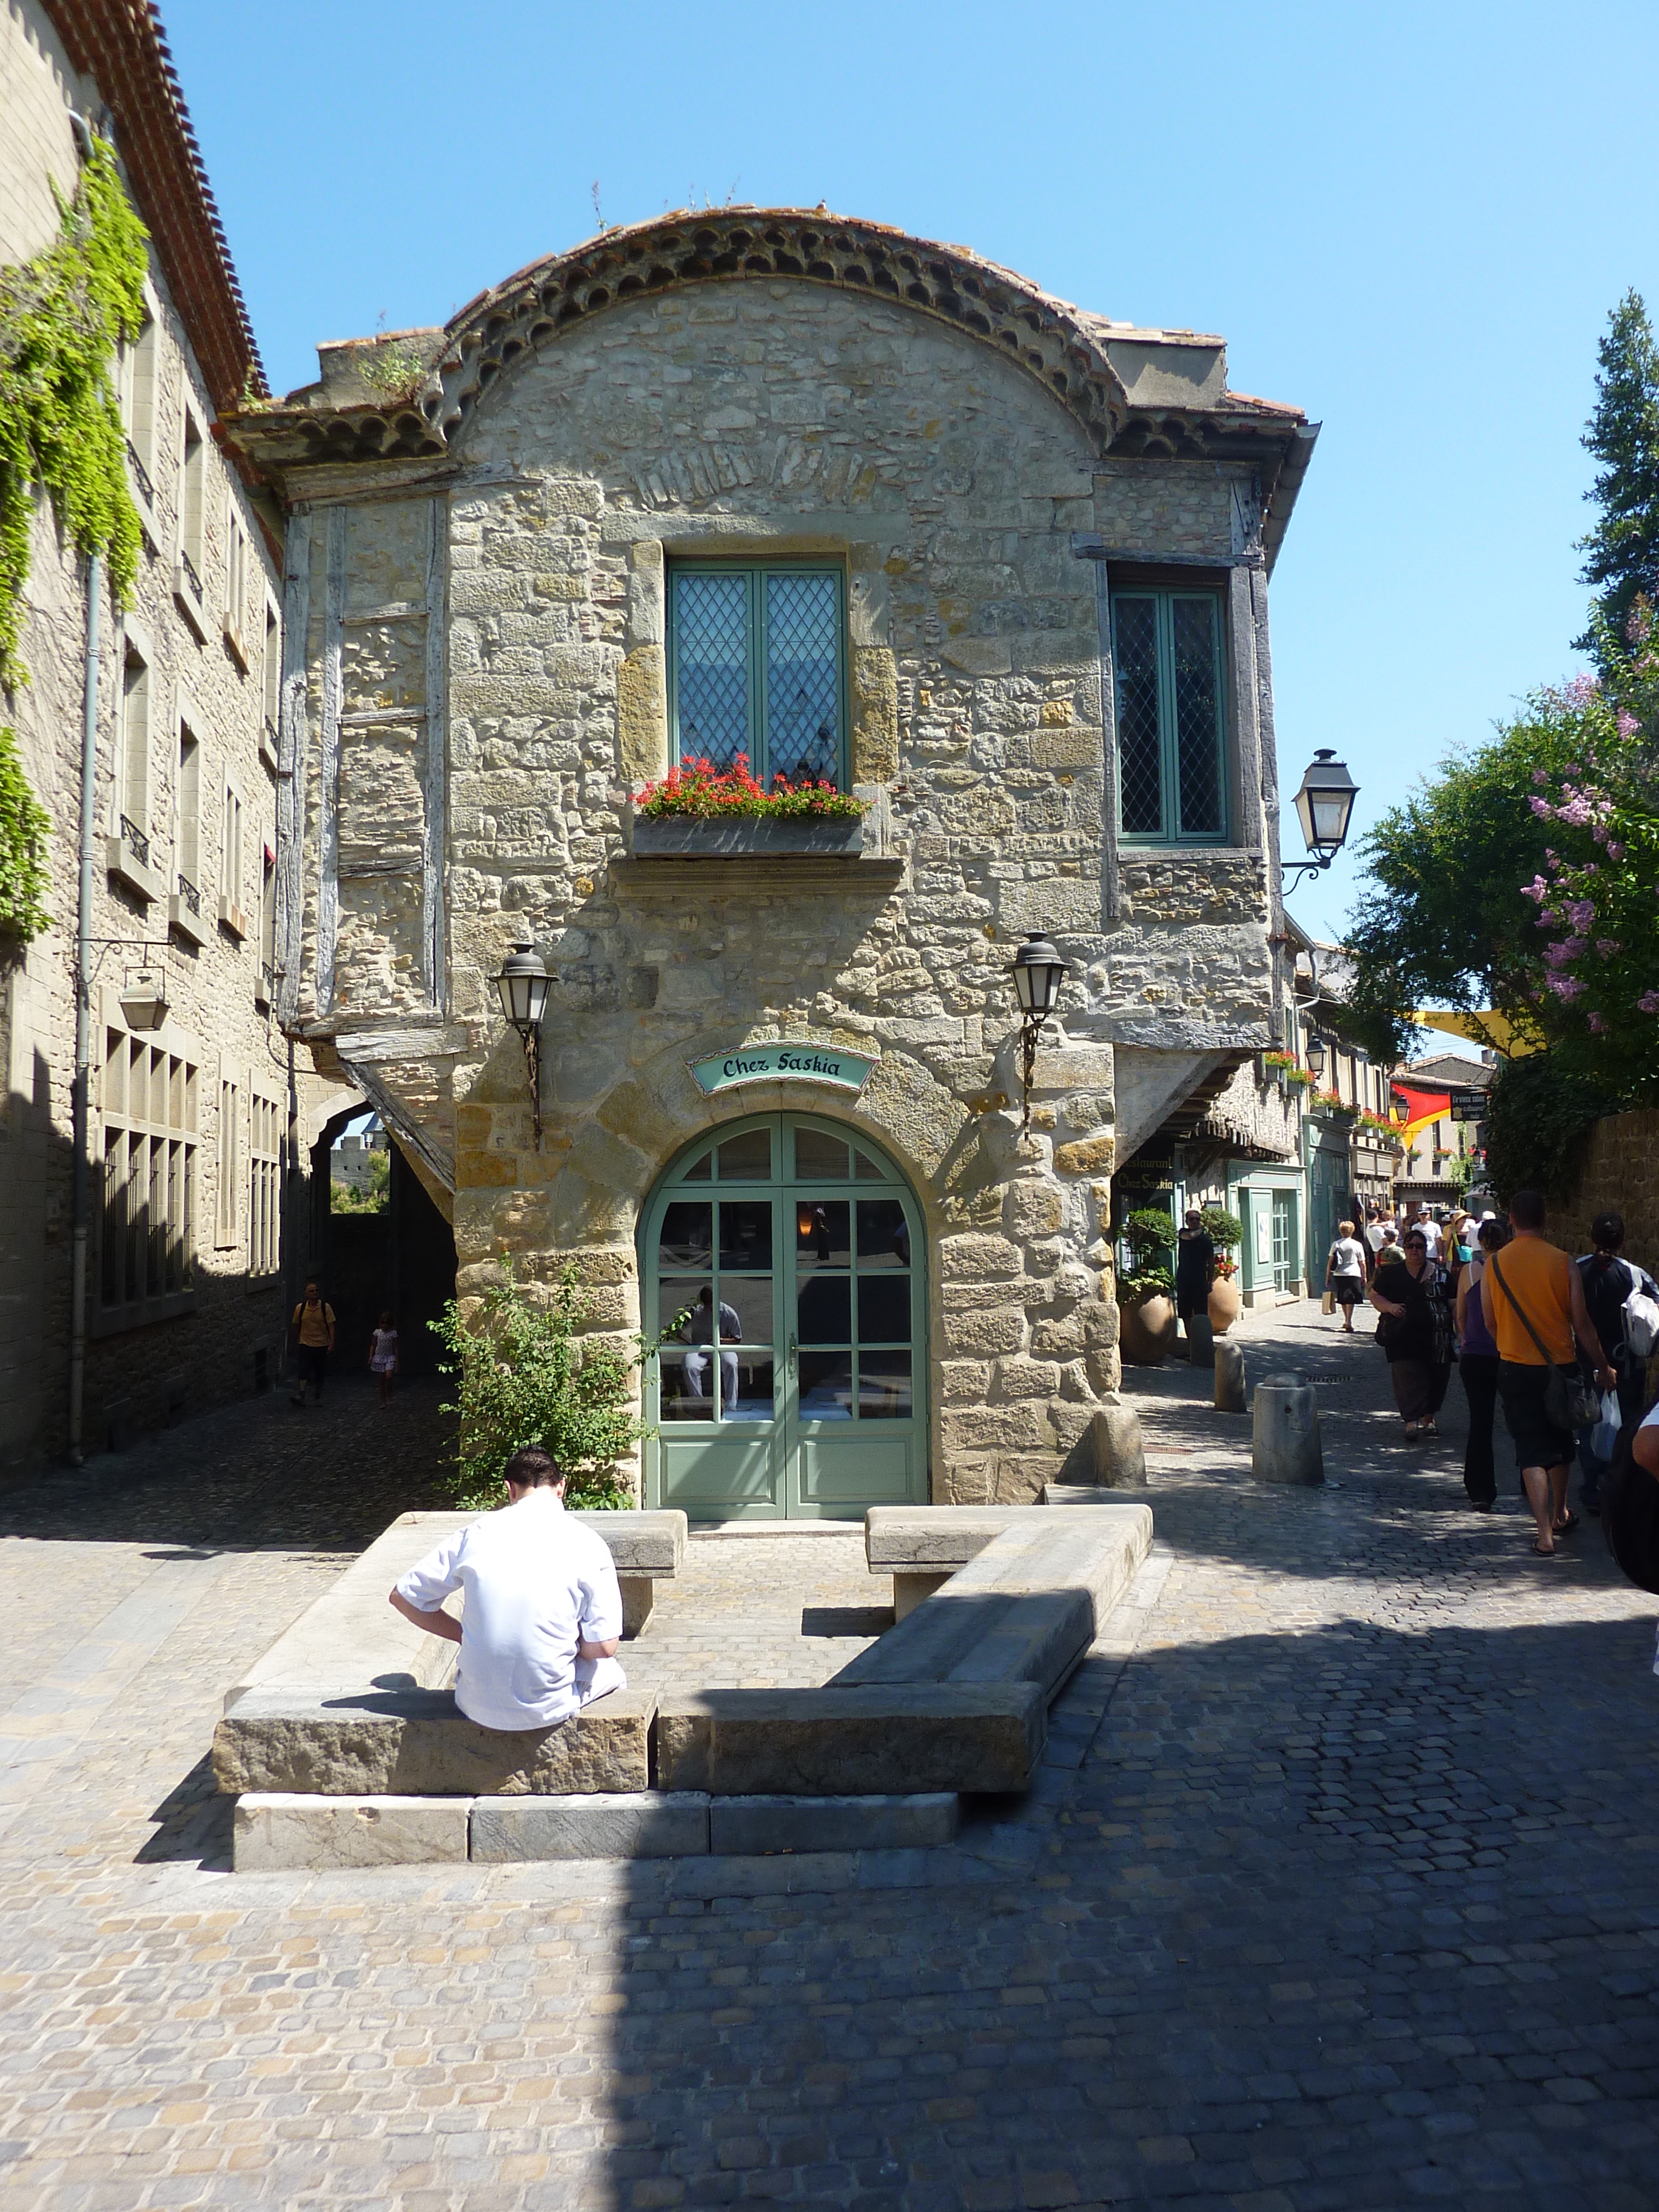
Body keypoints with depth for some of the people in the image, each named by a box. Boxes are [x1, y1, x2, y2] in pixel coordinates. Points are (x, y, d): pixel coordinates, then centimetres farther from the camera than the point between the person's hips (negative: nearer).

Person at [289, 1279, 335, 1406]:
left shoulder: (326, 1308, -5)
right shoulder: (300, 1308, -2)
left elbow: (331, 1326, -5)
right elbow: (296, 1325, 11)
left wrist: (332, 1343, -11)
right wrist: (296, 1341, 17)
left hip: (322, 1345, 0)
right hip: (306, 1344, 0)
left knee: (320, 1373, 8)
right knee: (304, 1370, -14)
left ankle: (319, 1396, 22)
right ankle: (301, 1395, -18)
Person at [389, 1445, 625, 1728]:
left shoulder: (475, 1533, -3)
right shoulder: (587, 1545, -9)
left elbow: (402, 1596, 5)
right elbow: (604, 1647, -10)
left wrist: (464, 1636, 12)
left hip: (478, 1707, 3)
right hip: (551, 1707, -2)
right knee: (611, 1670, 30)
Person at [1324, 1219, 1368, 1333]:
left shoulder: (1336, 1245, 4)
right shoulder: (1357, 1245, 0)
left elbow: (1330, 1262, 2)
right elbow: (1362, 1263, 3)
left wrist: (1328, 1277, 8)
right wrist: (1364, 1277, 13)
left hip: (1338, 1275, 3)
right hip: (1353, 1274, -3)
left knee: (1343, 1299, 16)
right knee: (1350, 1299, -6)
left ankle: (1346, 1321, 28)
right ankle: (1348, 1322, -18)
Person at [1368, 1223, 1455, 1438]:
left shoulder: (1440, 1274, 8)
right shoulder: (1392, 1273, 6)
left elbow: (1453, 1304, 11)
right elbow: (1374, 1295, 10)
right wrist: (1389, 1307, -10)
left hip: (1435, 1336, 2)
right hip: (1403, 1335, -2)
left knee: (1437, 1377, 7)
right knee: (1408, 1377, -11)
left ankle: (1428, 1418, 24)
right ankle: (1411, 1421, -15)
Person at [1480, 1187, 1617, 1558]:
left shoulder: (1494, 1264, -5)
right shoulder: (1563, 1262, -8)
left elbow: (1490, 1322, 3)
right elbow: (1581, 1323, -4)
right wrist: (1603, 1367, 7)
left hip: (1515, 1368, -1)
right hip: (1560, 1366, 1)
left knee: (1531, 1449, 2)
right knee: (1560, 1443, 21)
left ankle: (1545, 1534, -6)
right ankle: (1560, 1515, 38)